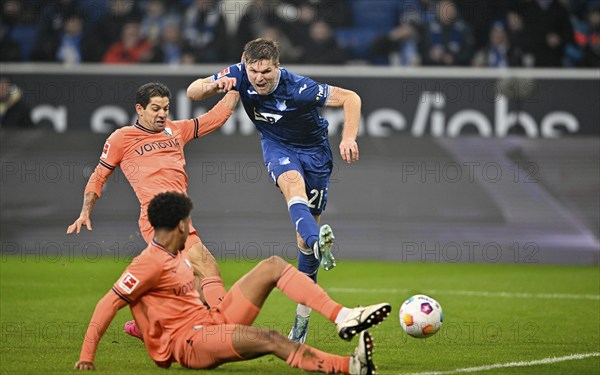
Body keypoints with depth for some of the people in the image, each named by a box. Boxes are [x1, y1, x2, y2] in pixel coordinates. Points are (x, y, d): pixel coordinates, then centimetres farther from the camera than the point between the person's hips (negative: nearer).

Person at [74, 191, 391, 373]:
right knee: (271, 340, -34)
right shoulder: (150, 263, -14)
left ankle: (343, 317, -15)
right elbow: (109, 304, -17)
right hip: (188, 344, -10)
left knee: (273, 266, 1)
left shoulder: (178, 254, 14)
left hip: (211, 321, 10)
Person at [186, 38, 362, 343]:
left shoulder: (298, 88, -30)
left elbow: (350, 98, -23)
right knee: (293, 181, -36)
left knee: (306, 235, -1)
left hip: (313, 149, -2)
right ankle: (318, 242, -62)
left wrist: (349, 137, -36)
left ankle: (302, 314, 11)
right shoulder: (239, 75, -19)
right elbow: (192, 92, -11)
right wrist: (214, 86, -32)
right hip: (276, 145, 2)